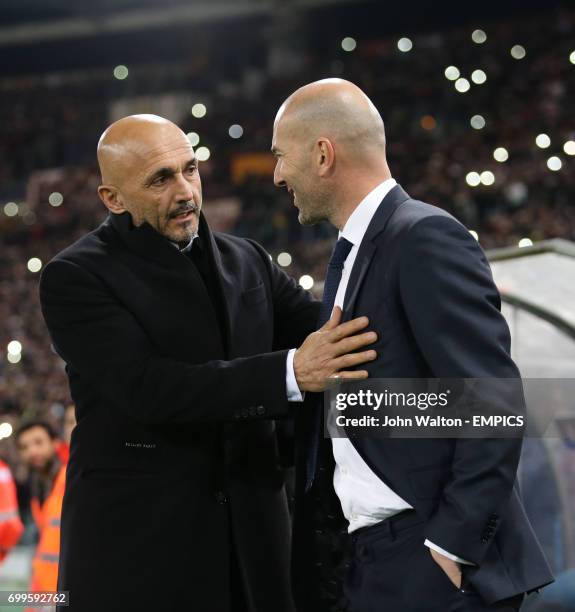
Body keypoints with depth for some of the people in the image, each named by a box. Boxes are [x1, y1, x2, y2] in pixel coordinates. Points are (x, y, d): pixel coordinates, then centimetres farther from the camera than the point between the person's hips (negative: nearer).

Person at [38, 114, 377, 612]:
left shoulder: (247, 261, 12)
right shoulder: (75, 277, -7)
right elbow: (147, 387, -19)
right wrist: (291, 371, -27)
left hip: (252, 537, 5)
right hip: (136, 549, -5)